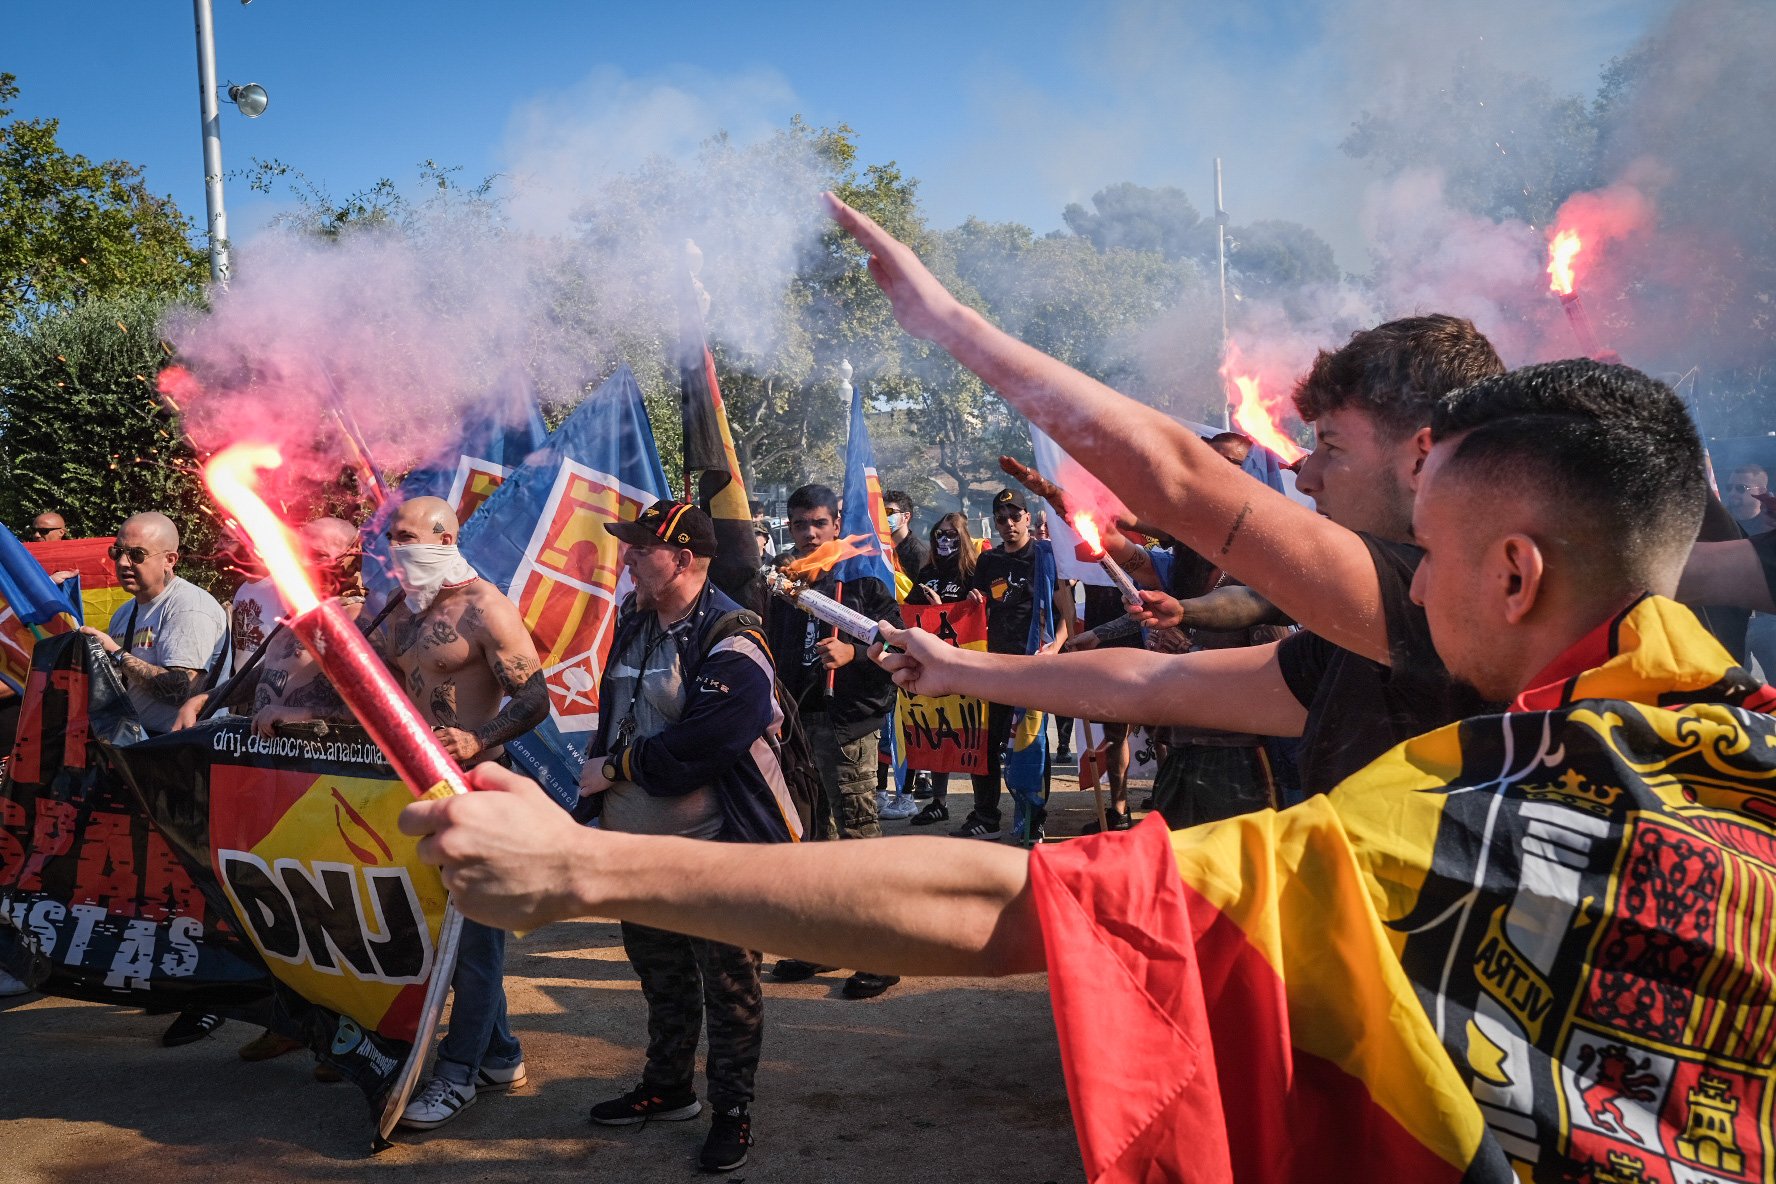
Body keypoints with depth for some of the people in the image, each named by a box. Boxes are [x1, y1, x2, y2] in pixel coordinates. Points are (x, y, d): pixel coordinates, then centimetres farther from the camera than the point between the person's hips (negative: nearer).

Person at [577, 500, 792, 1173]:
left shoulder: (731, 648, -19)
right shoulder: (633, 624, 8)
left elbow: (690, 753, -27)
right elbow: (612, 716, 17)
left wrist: (612, 768, -15)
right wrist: (597, 785, 2)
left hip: (715, 847, -8)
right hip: (639, 840, 8)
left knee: (727, 984, 5)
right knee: (660, 973, 22)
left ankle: (733, 1109, 21)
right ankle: (668, 1087, 40)